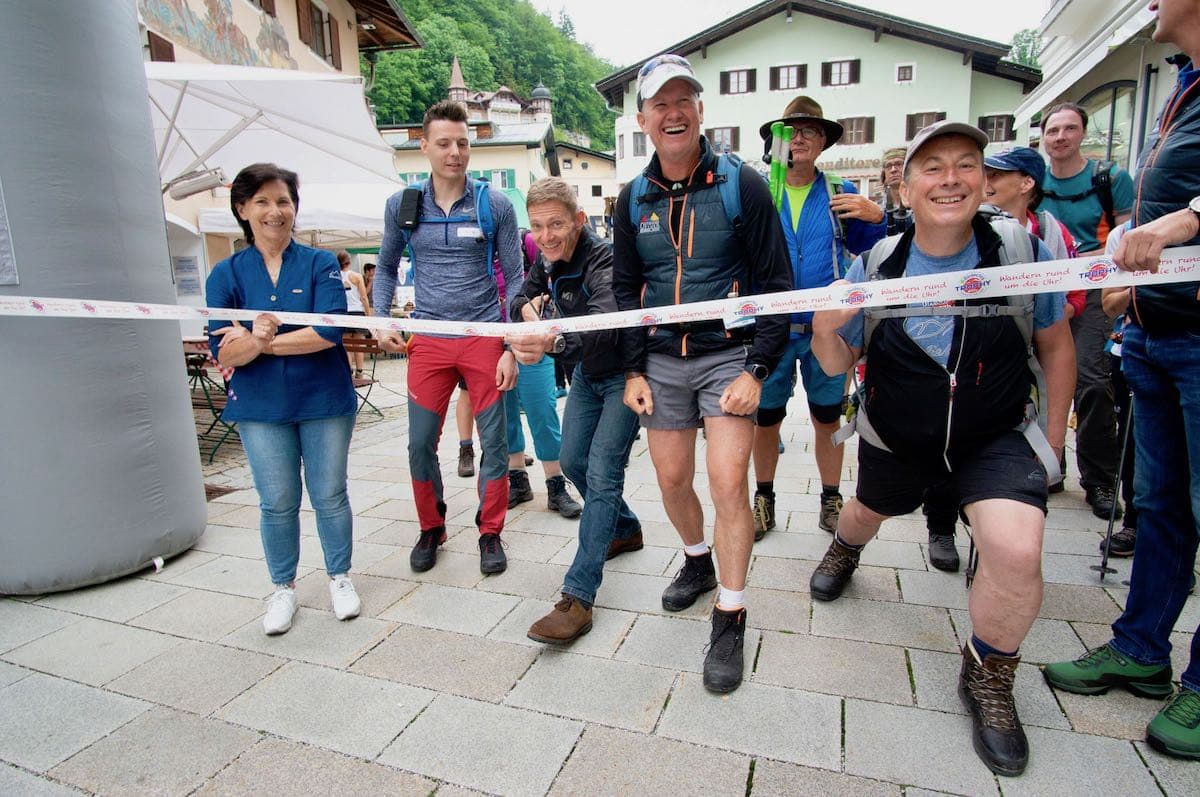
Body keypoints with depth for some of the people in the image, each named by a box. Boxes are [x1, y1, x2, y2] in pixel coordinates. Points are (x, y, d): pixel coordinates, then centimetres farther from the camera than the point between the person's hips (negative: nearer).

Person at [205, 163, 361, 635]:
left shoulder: (320, 264, -2)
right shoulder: (226, 274, 2)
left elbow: (330, 331, -16)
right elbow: (223, 352, -5)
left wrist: (262, 342, -16)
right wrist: (254, 339, -24)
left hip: (324, 400, -1)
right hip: (260, 408, 1)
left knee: (330, 496, 8)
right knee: (277, 503, 10)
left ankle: (339, 577, 29)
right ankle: (283, 588, 29)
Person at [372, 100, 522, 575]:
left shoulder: (495, 205, -1)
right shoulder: (402, 205, 5)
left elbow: (514, 278, 0)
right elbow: (386, 268, 17)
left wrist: (512, 349, -6)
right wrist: (381, 322, 2)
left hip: (485, 336, -1)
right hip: (428, 340, 2)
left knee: (494, 441, 3)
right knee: (421, 443, 5)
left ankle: (490, 533, 21)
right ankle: (431, 529, 27)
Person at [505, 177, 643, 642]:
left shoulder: (603, 259, -30)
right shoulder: (548, 259, -6)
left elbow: (604, 323, -49)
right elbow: (522, 298, 7)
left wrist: (554, 342, -68)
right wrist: (527, 307, -18)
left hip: (622, 373, -8)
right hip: (587, 374, 8)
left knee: (602, 473, -15)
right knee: (573, 461, 15)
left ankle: (578, 598, -12)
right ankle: (625, 530, 38)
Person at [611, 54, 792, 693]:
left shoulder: (741, 185, -4)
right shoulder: (634, 197, 8)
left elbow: (775, 282, -4)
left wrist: (757, 370, -12)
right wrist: (633, 369, 4)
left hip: (728, 355, -4)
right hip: (662, 360, 4)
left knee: (727, 481, -10)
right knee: (672, 480, 9)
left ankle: (730, 622, 6)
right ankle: (698, 562, 39)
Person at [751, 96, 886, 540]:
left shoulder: (842, 194, 6)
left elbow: (867, 248, 5)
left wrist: (876, 218, -13)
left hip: (827, 328, 1)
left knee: (827, 417, 11)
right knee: (765, 417, 9)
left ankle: (831, 501, 29)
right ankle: (763, 500, 28)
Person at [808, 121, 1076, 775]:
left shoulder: (1021, 251, -15)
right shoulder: (875, 266, -12)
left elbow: (1056, 345, 0)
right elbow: (836, 365, -7)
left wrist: (1053, 439, 2)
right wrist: (827, 328, -29)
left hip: (995, 440, -1)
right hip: (894, 439, 2)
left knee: (1017, 554, -24)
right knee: (869, 511, 27)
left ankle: (987, 681, 7)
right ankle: (844, 548, 68)